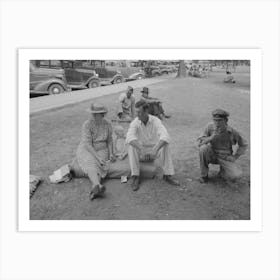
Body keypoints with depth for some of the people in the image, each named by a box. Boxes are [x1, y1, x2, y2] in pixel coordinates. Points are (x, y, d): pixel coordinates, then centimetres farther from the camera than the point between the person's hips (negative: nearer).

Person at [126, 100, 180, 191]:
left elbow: (165, 137, -30)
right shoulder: (135, 122, -14)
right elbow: (129, 138, -32)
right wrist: (142, 149, -47)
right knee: (131, 147, -30)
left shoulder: (155, 121, -15)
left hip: (154, 149, 0)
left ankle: (168, 175, -20)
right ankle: (135, 177, -25)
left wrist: (155, 149, -46)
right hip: (140, 152, 0)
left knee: (165, 146, -29)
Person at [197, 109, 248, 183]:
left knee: (237, 174, -27)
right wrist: (211, 137, -36)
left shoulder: (232, 132, -18)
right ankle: (204, 174, -13)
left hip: (225, 159, -1)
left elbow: (243, 145, -1)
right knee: (203, 148, -33)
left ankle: (223, 170, 9)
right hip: (212, 155, 1)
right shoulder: (210, 127, -17)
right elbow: (200, 143, -18)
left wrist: (234, 157, -10)